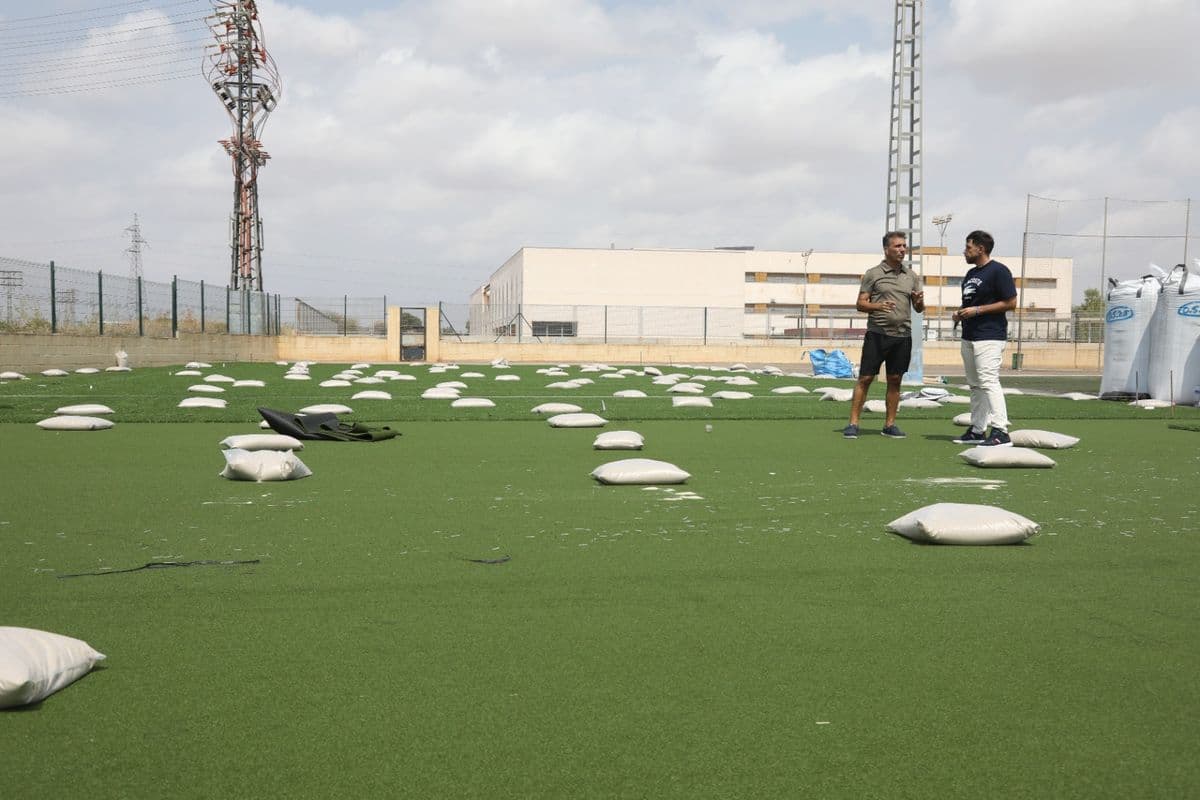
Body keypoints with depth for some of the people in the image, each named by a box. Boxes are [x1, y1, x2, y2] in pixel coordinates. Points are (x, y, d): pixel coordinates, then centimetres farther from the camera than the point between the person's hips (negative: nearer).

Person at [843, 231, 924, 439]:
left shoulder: (912, 276, 12)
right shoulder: (873, 274, 0)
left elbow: (919, 309, 15)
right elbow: (860, 304, -1)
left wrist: (919, 301, -8)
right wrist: (878, 306, -20)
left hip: (903, 336, 4)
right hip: (877, 334, -4)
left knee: (895, 381, 7)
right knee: (865, 379, -4)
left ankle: (889, 425, 15)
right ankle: (853, 424, 0)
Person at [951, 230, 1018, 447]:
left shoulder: (998, 271, -9)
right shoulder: (971, 273, 18)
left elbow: (1011, 303, -14)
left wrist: (977, 310, -16)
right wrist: (961, 314, 7)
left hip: (989, 337, -10)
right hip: (969, 337, 10)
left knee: (988, 382, -17)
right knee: (975, 385, 12)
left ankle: (1001, 432, -19)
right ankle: (977, 430, 18)